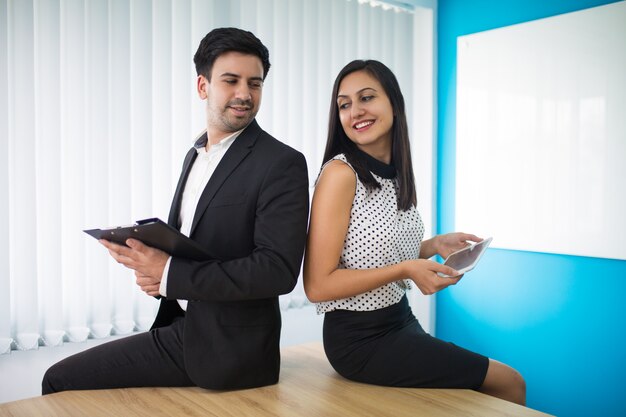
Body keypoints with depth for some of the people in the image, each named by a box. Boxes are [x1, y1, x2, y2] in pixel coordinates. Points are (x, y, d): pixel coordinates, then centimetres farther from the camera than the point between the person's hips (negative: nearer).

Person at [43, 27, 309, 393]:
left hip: (230, 352, -7)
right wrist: (153, 268, -5)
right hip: (181, 329, 7)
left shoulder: (282, 164, -16)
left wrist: (170, 273, -23)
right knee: (60, 380, 10)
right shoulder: (196, 155, 10)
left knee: (61, 381, 0)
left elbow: (279, 270, -24)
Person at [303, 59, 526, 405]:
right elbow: (318, 285, -20)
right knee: (510, 383, 1)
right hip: (361, 339, -7)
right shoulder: (340, 172, -19)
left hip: (400, 320, 8)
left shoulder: (397, 174, 4)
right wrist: (405, 270, -25)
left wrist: (434, 246, -2)